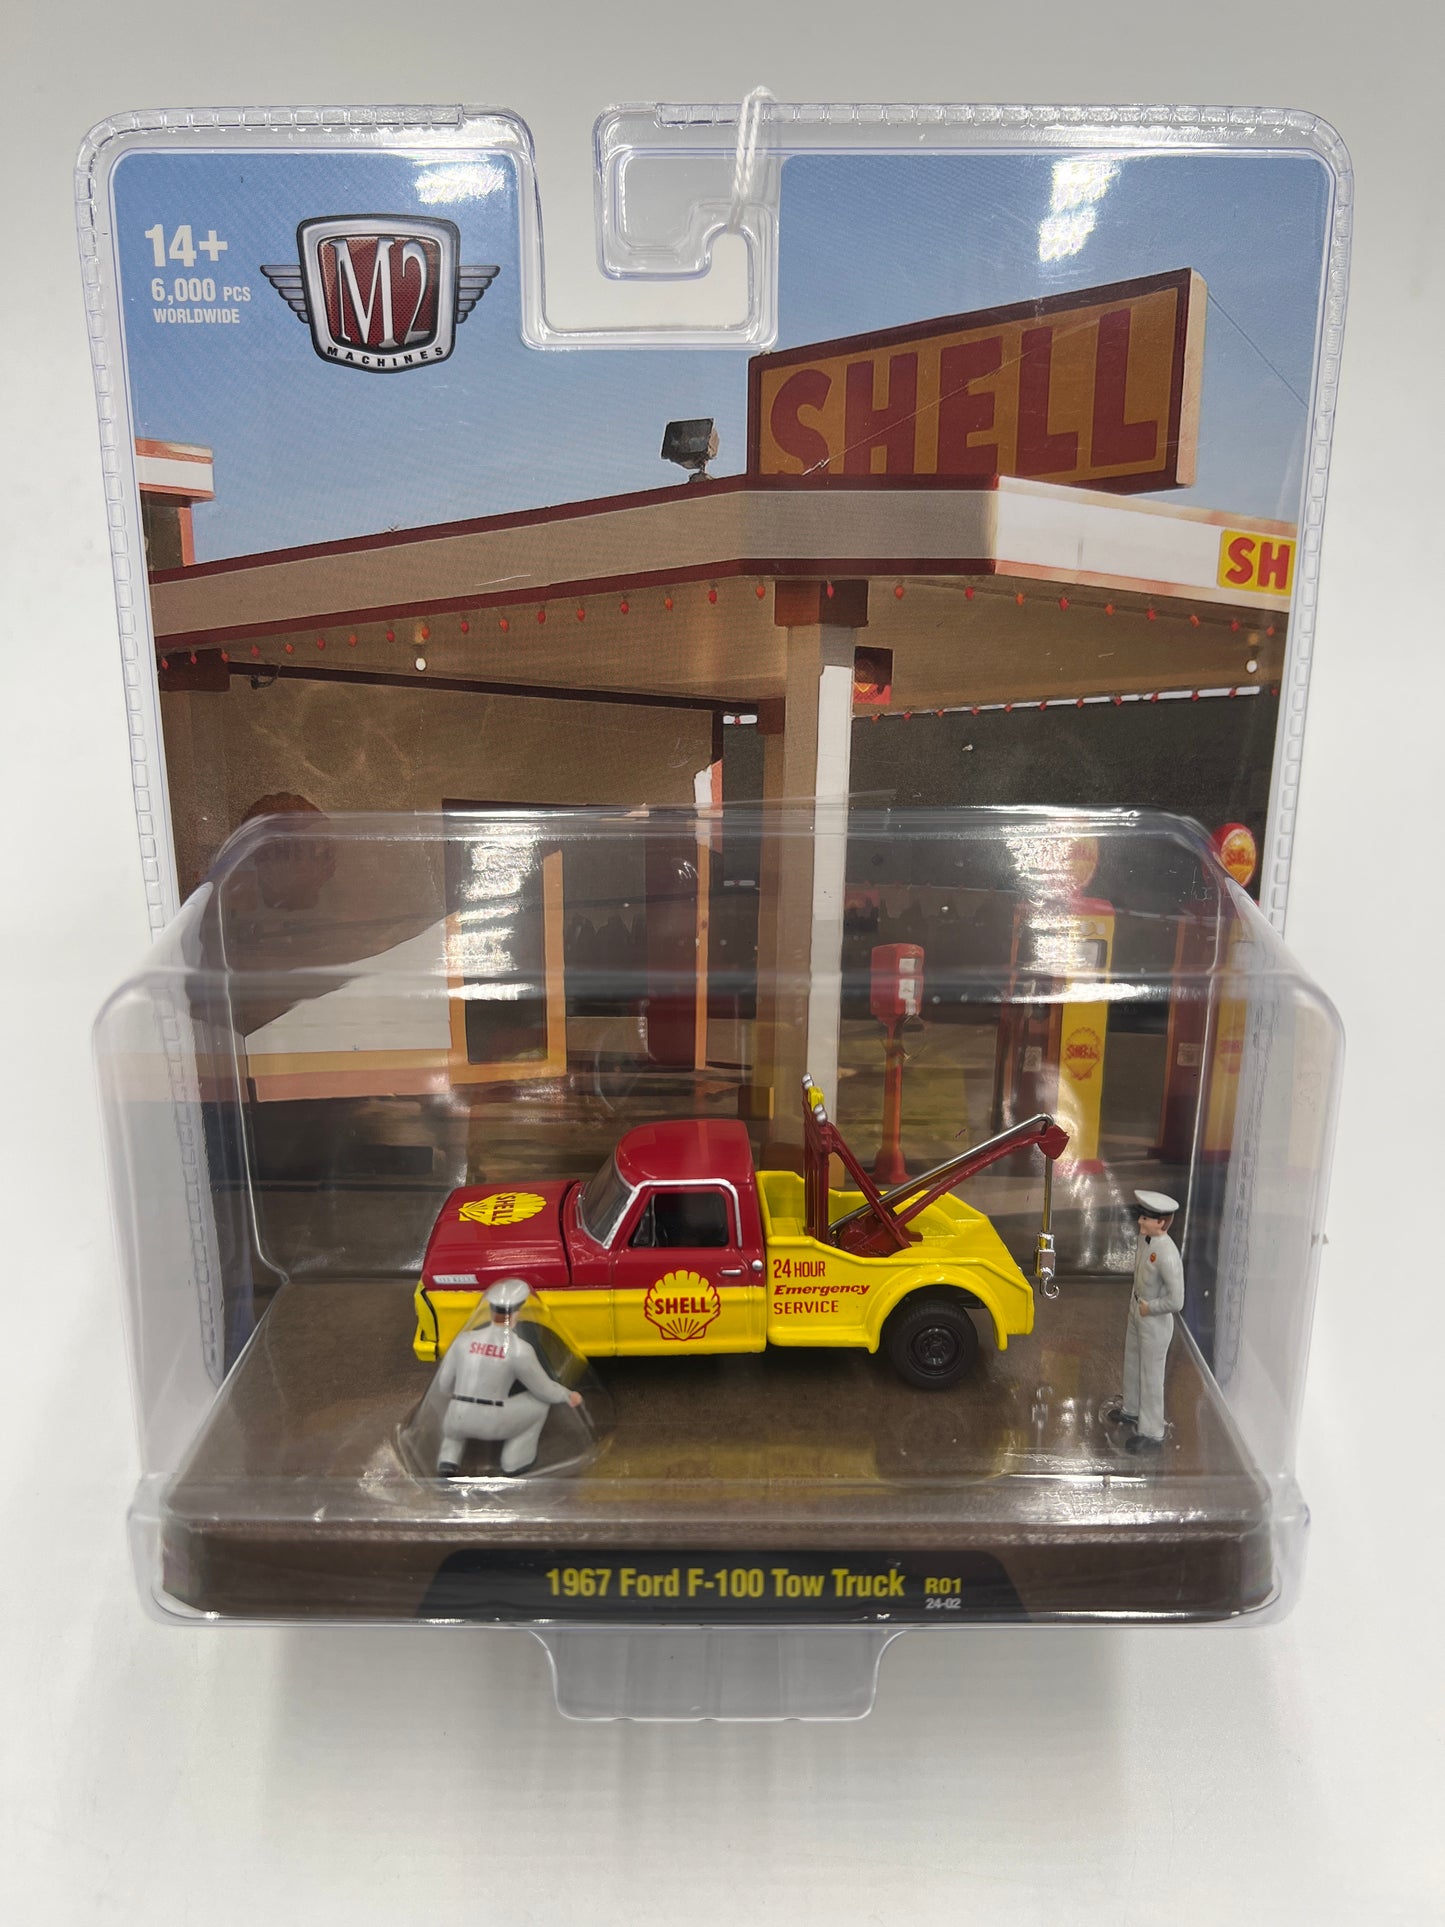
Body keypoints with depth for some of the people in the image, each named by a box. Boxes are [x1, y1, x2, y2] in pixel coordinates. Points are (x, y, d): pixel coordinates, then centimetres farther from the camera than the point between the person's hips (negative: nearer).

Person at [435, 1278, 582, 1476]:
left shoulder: (465, 1338, 0)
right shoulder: (520, 1349, -10)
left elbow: (444, 1383, 8)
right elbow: (545, 1389, 0)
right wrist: (568, 1396, 21)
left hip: (457, 1421, 4)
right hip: (492, 1424, -4)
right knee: (540, 1401, 16)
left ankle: (448, 1463, 13)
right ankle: (516, 1460, 18)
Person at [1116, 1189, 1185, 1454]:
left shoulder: (1167, 1255, -33)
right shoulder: (1144, 1238, -7)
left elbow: (1176, 1301, -30)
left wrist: (1149, 1308, -18)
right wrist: (1135, 1300, 9)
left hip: (1155, 1321, -9)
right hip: (1137, 1312, 9)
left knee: (1151, 1375, 6)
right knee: (1132, 1364, 26)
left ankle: (1151, 1433, 21)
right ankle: (1132, 1411, 47)